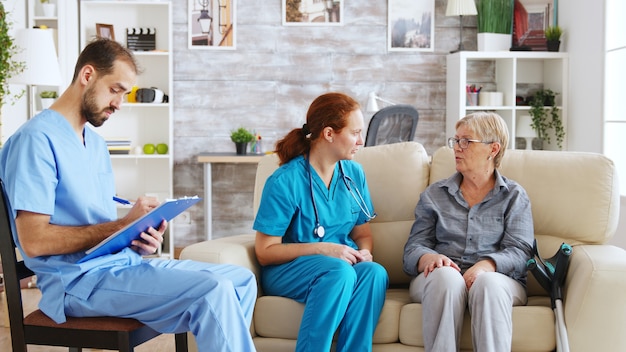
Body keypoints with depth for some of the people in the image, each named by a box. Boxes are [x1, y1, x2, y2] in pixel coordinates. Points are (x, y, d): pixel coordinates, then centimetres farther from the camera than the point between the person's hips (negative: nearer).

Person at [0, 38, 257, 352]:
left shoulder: (95, 142, 18)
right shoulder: (37, 138, -12)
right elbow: (33, 240, -19)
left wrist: (140, 239, -4)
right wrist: (125, 225, -17)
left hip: (122, 262, 9)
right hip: (77, 279, -9)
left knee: (241, 280, 2)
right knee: (213, 292, -25)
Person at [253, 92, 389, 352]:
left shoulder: (354, 173, 6)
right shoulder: (285, 181, -11)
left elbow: (363, 233, 14)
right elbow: (265, 252, -10)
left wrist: (364, 252, -9)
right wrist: (321, 249, -19)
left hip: (344, 264, 5)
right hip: (288, 269, -4)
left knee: (374, 272, -29)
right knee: (339, 271, -36)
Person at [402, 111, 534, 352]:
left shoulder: (514, 196, 13)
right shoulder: (434, 194, 18)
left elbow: (519, 251, -1)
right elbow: (414, 246, 9)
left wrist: (486, 265, -23)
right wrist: (428, 258, -17)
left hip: (497, 277, -1)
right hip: (439, 279, 1)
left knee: (488, 283, -37)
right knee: (446, 275, -35)